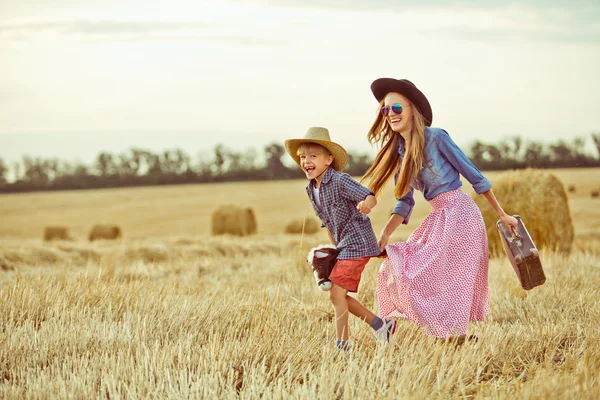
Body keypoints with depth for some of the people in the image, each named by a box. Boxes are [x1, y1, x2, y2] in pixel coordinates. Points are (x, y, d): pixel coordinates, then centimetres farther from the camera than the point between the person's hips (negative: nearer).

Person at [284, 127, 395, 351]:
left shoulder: (340, 181, -19)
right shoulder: (311, 190, 6)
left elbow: (371, 197, -28)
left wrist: (366, 204, -51)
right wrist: (335, 248, 18)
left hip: (357, 242, -9)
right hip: (343, 246, 9)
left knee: (337, 293, -12)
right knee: (340, 296, 12)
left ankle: (341, 345, -4)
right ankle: (380, 326, 24)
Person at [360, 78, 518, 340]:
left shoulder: (436, 138, -11)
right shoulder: (399, 151, 10)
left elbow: (474, 176, -7)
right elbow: (405, 203, 11)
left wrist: (502, 215, -3)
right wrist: (384, 236, -2)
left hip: (460, 214, -8)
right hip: (439, 219, 8)